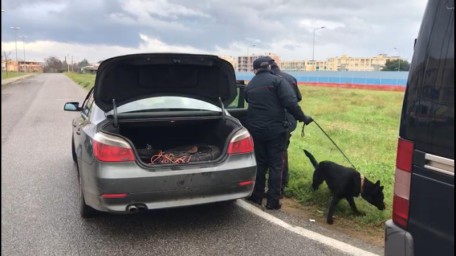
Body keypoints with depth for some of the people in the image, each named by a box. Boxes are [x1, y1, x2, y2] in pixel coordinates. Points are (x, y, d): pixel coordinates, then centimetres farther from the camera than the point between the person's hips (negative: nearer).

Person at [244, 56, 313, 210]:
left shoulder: (249, 86, 12)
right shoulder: (277, 81, -5)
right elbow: (290, 102, -15)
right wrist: (302, 117, -7)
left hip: (255, 129, 5)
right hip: (275, 129, -4)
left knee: (259, 163, 16)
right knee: (275, 165, 3)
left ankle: (257, 196, 22)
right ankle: (273, 201, 5)